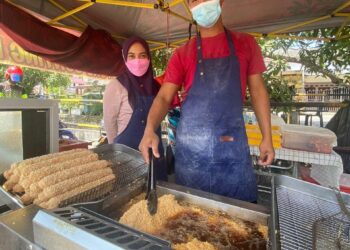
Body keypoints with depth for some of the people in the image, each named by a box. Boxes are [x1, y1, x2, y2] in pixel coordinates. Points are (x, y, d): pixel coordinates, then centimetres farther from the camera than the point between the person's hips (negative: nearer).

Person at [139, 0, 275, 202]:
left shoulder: (246, 44, 7)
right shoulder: (182, 54, 4)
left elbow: (257, 90, 8)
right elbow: (164, 97, -1)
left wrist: (267, 137, 3)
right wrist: (150, 130, -20)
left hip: (234, 146, 1)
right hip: (191, 147, 0)